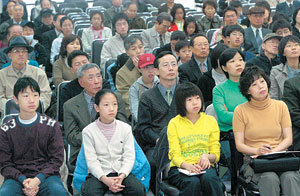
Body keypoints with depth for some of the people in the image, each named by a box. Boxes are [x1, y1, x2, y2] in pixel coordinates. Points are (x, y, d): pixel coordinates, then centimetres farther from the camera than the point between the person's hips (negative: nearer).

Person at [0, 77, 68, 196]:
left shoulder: (51, 126, 4)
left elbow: (57, 159, 0)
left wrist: (38, 179, -15)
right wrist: (23, 180, -17)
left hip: (45, 175, 0)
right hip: (17, 177, 0)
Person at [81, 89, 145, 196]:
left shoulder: (125, 128, 6)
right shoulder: (88, 131, 0)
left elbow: (129, 156, 1)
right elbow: (91, 160, -6)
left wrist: (121, 176, -18)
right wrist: (105, 179, -22)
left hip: (121, 172, 2)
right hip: (98, 174, -2)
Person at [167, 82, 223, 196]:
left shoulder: (211, 121, 13)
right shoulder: (174, 123, 6)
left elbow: (216, 154, 12)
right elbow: (175, 154, -3)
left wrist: (207, 156, -13)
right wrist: (187, 166, -25)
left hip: (204, 166, 2)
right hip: (180, 167, -1)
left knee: (209, 178, -35)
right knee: (193, 182, -35)